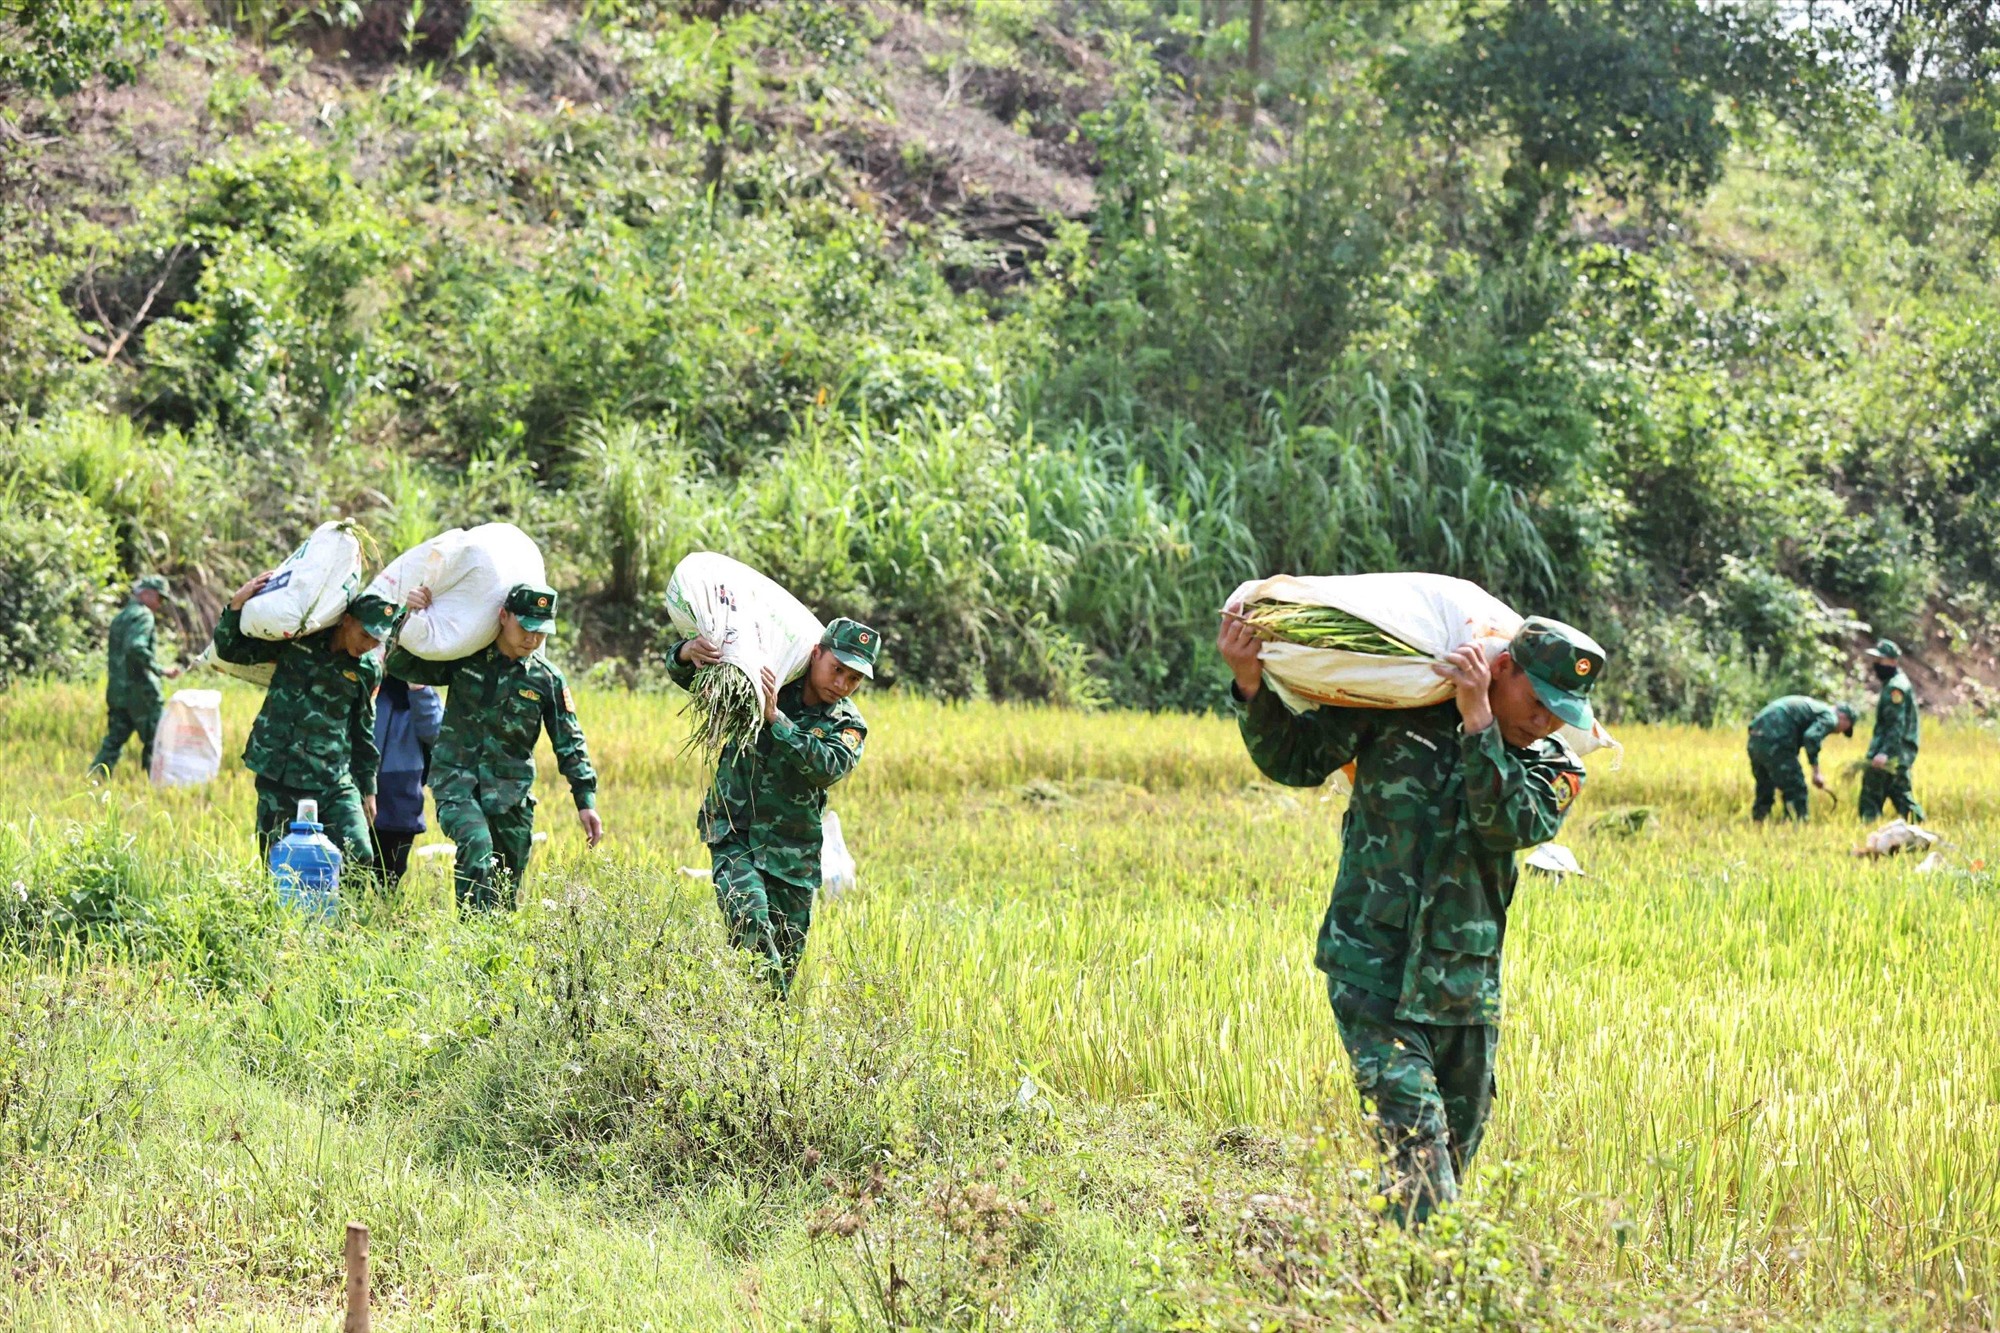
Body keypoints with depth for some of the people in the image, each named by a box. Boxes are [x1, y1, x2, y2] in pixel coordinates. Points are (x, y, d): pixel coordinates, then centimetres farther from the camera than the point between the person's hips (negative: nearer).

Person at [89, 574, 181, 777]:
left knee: (114, 741, 8)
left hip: (116, 690, 8)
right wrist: (161, 670, -22)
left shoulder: (120, 616, 20)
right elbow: (136, 647, -25)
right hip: (139, 689, -8)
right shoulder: (143, 615, -10)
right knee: (154, 739, -1)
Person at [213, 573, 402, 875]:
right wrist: (237, 604, -10)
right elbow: (231, 651, 5)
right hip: (278, 779, -1)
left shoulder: (368, 671, 4)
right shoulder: (297, 639, -2)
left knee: (360, 858, -14)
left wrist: (368, 789, 19)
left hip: (334, 782, 1)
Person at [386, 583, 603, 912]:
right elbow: (401, 667, 7)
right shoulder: (465, 657, -1)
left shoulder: (548, 680, 2)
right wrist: (412, 619, -9)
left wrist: (586, 802, 0)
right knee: (476, 846, -29)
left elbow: (570, 744, 6)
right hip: (456, 778, -2)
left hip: (509, 791, 3)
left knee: (508, 885, 4)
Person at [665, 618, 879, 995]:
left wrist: (775, 718, -33)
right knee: (750, 921, -26)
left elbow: (826, 767, -23)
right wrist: (690, 651, -25)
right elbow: (682, 673, 1)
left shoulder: (848, 726, -1)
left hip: (793, 854, 2)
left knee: (786, 951, 7)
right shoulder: (755, 685, -2)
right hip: (734, 836, -2)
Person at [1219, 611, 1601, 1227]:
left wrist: (1478, 719, -25)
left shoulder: (1552, 770, 3)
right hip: (1372, 975, -4)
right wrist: (1251, 686, -10)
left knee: (1455, 1147, 10)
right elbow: (1295, 760, 6)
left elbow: (1507, 824, -18)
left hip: (1464, 988, 4)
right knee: (1414, 1133, -17)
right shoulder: (1398, 706, -2)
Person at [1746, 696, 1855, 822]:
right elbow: (1811, 737, -19)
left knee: (1765, 789, 21)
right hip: (1774, 741, -9)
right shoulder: (1829, 718, 0)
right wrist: (1816, 772, -15)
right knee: (1796, 790, 0)